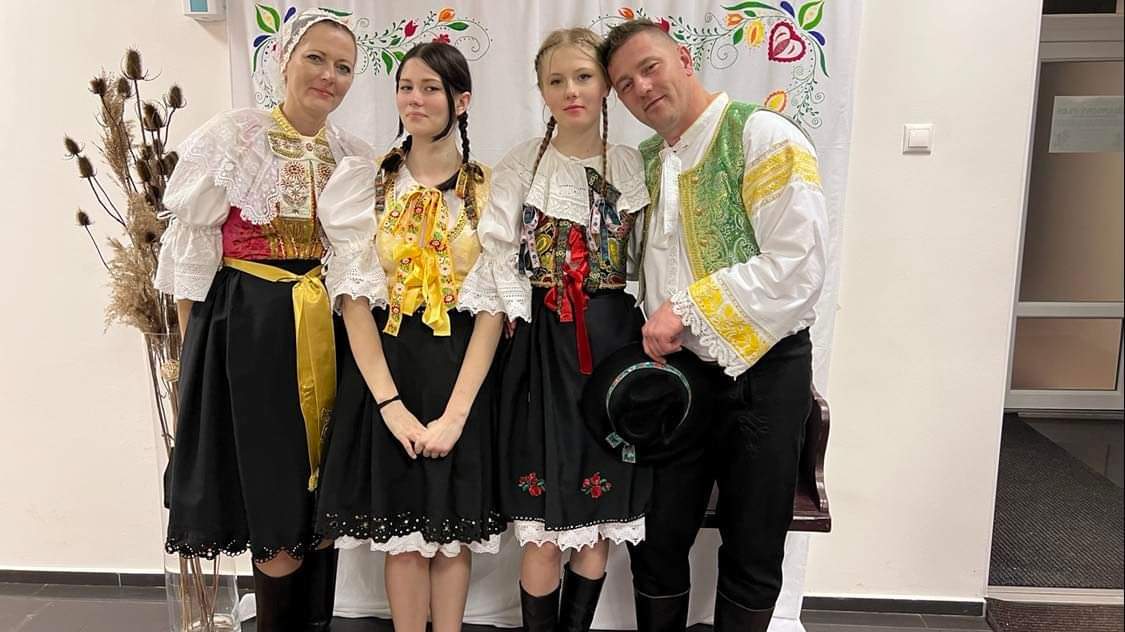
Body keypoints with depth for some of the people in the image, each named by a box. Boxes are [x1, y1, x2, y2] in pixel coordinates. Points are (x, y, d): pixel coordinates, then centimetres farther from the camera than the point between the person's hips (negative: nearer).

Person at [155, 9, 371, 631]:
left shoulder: (356, 155, 9)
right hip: (248, 327, -4)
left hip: (331, 332, 5)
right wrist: (195, 342, -5)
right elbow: (191, 243, -2)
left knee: (324, 507, 11)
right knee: (275, 507, 1)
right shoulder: (229, 137, -4)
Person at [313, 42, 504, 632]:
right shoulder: (364, 181, 2)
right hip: (384, 368, 1)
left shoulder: (490, 190, 0)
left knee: (454, 532, 9)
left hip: (462, 370, 0)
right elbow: (354, 296, -4)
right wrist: (390, 402, -14)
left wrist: (456, 410, -14)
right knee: (401, 534, 8)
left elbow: (494, 307, -5)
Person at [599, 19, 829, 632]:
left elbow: (797, 267, -22)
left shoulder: (763, 136, -11)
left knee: (752, 558, 12)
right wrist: (652, 332, 1)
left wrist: (687, 308, -20)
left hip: (762, 373, -5)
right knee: (657, 542, 14)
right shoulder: (645, 162, 9)